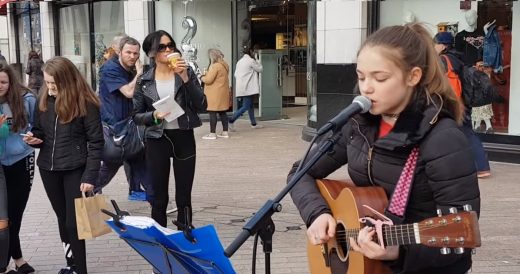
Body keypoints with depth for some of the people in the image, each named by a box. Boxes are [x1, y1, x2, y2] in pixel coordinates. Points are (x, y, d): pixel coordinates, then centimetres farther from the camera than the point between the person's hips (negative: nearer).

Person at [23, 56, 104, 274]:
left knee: (74, 221, -3)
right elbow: (38, 131, 15)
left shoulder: (85, 103, -12)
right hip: (48, 168, 5)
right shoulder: (43, 101, 3)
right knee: (63, 218, 15)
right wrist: (34, 139, -9)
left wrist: (90, 176, -17)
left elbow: (96, 142, -11)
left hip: (75, 169, -5)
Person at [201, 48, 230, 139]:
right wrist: (207, 75, 15)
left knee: (212, 112, -4)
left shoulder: (215, 66, -17)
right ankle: (225, 132, 16)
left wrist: (202, 77, -1)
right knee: (222, 112, 13)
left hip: (214, 93, -9)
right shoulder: (224, 65, 12)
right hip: (223, 93, 9)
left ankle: (212, 133, -3)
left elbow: (208, 80, -20)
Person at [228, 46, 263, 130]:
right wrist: (256, 61, 12)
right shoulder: (251, 61, -8)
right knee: (246, 107, -8)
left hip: (241, 88, 9)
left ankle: (253, 123, 23)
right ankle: (231, 120, -17)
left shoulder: (239, 61, 15)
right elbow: (259, 69, 2)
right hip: (248, 88, -9)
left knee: (250, 105, 16)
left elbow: (235, 74, 15)